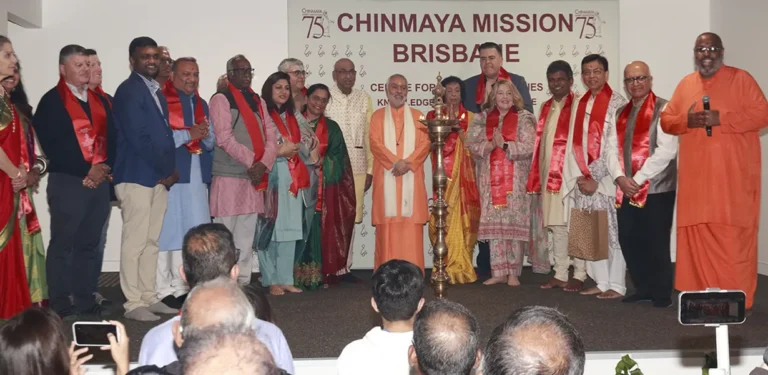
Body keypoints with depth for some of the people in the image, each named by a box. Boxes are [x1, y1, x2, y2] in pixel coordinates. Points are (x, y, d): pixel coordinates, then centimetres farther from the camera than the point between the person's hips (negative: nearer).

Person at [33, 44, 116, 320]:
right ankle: (60, 305, 9)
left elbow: (111, 138, 13)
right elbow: (51, 145, -11)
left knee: (89, 245, 10)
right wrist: (86, 171, -13)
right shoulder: (52, 101, -2)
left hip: (100, 181, 6)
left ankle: (85, 300, 18)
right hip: (68, 182, -6)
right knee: (62, 245, 1)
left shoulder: (99, 100, 17)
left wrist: (105, 168, -4)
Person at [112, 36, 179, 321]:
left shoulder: (156, 90, 18)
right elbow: (138, 137, -16)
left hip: (159, 176, 8)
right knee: (135, 241, -4)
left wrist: (170, 169, 4)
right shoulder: (128, 91, -9)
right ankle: (133, 303, 3)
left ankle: (149, 297, 18)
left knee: (152, 241, 11)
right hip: (136, 176, -8)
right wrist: (166, 170, -10)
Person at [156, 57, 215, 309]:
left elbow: (211, 143, 16)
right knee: (167, 230, -3)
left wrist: (205, 135, -6)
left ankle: (182, 286, 15)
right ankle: (164, 290, 3)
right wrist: (187, 133, -18)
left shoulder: (201, 104, 18)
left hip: (197, 175, 6)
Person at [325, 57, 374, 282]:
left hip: (357, 167, 3)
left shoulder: (364, 99, 9)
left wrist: (370, 169, 6)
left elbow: (369, 135, 9)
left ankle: (344, 266, 17)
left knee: (350, 217, 7)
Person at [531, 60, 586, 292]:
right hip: (549, 175, 7)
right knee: (556, 225, 10)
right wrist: (537, 177, 12)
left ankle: (579, 275, 8)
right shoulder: (546, 107, 16)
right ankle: (560, 274, 18)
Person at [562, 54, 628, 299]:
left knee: (611, 233, -3)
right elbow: (573, 144, 10)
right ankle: (602, 282, 15)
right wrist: (580, 176, -2)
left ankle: (616, 285, 4)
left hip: (606, 180, -5)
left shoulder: (617, 103, -3)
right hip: (582, 180, 6)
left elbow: (614, 146, -10)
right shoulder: (579, 104, 15)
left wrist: (595, 177, -13)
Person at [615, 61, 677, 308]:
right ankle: (643, 289, 23)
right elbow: (615, 149, 11)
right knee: (628, 241, 7)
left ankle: (662, 294, 15)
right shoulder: (621, 113, 14)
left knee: (656, 244, 0)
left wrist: (638, 179, -15)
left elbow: (667, 150, -15)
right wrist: (621, 178, -6)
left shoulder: (663, 109, -5)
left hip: (656, 189, -5)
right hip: (626, 190, 6)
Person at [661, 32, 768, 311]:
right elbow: (666, 120, 14)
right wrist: (686, 121, -8)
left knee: (733, 236, -5)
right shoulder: (685, 84, 14)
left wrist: (721, 119, -18)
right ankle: (702, 294, 14)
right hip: (696, 175, 4)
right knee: (697, 234, 4)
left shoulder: (741, 79, 0)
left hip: (734, 175, -4)